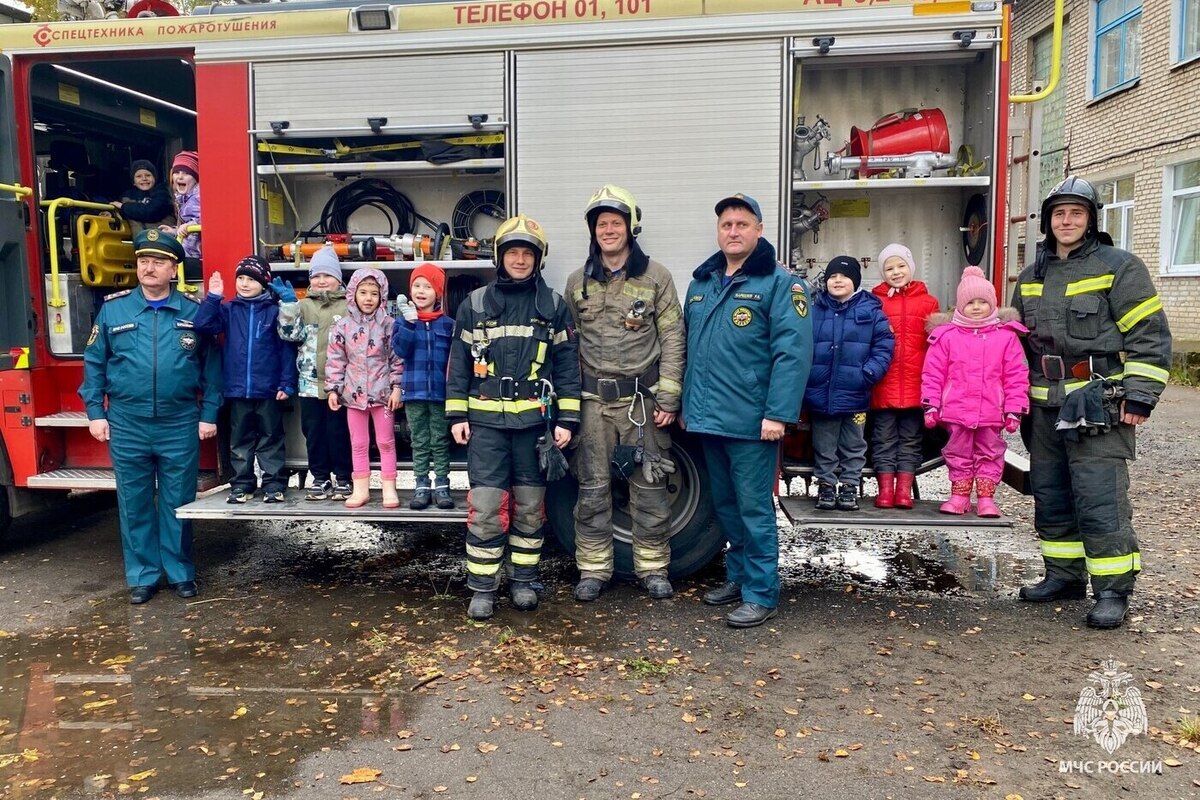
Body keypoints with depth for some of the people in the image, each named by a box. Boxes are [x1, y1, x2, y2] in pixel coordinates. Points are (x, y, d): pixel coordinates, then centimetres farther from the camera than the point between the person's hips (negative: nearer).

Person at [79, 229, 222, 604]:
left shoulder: (194, 311, 2)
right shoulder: (113, 309, 4)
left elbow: (212, 365, 3)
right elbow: (94, 362, 8)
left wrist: (209, 414, -1)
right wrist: (95, 412, 2)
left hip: (181, 425, -1)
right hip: (127, 425, 1)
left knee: (178, 502, 8)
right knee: (134, 504, 9)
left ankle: (180, 571, 21)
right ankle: (142, 575, 20)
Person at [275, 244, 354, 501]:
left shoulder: (349, 307, 4)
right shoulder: (303, 306, 10)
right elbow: (290, 334, -4)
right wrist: (288, 303, -12)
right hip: (310, 382, 3)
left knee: (338, 432, 2)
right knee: (313, 432, 8)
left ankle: (343, 478, 14)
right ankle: (320, 478, 19)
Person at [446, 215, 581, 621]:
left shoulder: (554, 306, 5)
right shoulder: (475, 304, 7)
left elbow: (568, 365, 4)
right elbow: (459, 363, 9)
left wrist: (566, 420, -2)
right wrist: (457, 416, 3)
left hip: (535, 420, 0)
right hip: (487, 421, 0)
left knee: (530, 505, 9)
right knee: (485, 506, -3)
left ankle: (523, 580, 23)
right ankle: (482, 587, 9)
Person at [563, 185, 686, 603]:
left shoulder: (656, 277, 0)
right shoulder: (578, 281, 8)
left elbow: (672, 339, -2)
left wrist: (668, 398, -8)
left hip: (642, 399, -2)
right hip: (593, 399, 2)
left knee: (649, 486, 6)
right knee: (592, 488, 7)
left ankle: (653, 566, 20)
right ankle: (593, 569, 19)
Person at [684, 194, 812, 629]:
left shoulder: (779, 284, -7)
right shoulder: (701, 282, 13)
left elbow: (793, 353, -15)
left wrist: (778, 414, -20)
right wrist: (685, 403, 16)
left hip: (751, 422, -7)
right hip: (708, 418, 7)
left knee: (754, 509, 0)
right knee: (725, 506, 17)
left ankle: (761, 594, 11)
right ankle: (737, 576, 32)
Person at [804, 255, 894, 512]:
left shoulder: (871, 311, -1)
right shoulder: (814, 310, 3)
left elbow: (883, 347, -3)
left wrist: (869, 373, -16)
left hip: (855, 395, -1)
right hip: (821, 393, 1)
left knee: (853, 446, 12)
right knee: (824, 447, 11)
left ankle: (849, 487, 23)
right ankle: (826, 486, 23)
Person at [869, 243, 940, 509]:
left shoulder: (927, 301, 6)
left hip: (914, 384, 1)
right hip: (883, 385, -1)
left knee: (910, 437, 8)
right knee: (884, 438, 5)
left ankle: (904, 489, 14)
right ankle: (885, 489, 11)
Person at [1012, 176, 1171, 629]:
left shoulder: (1119, 268, -3)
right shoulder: (1031, 277, 15)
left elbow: (1149, 335, -7)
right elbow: (1019, 339, 23)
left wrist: (1138, 397, -14)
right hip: (1045, 408, 7)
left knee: (1100, 500, -7)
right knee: (1050, 498, 12)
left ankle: (1113, 590, 3)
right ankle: (1064, 576, 25)